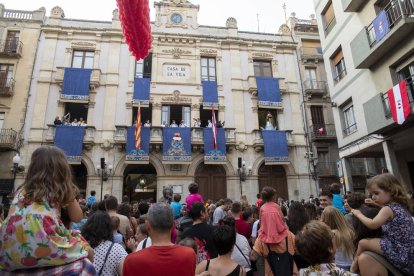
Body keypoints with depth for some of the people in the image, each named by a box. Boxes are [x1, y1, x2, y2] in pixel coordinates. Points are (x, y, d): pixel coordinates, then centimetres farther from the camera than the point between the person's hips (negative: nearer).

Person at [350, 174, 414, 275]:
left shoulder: (388, 209, -17)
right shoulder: (401, 206, 8)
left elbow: (372, 225, -23)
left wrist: (358, 214, -8)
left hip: (401, 253, -9)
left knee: (363, 243, -4)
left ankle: (353, 267, 14)